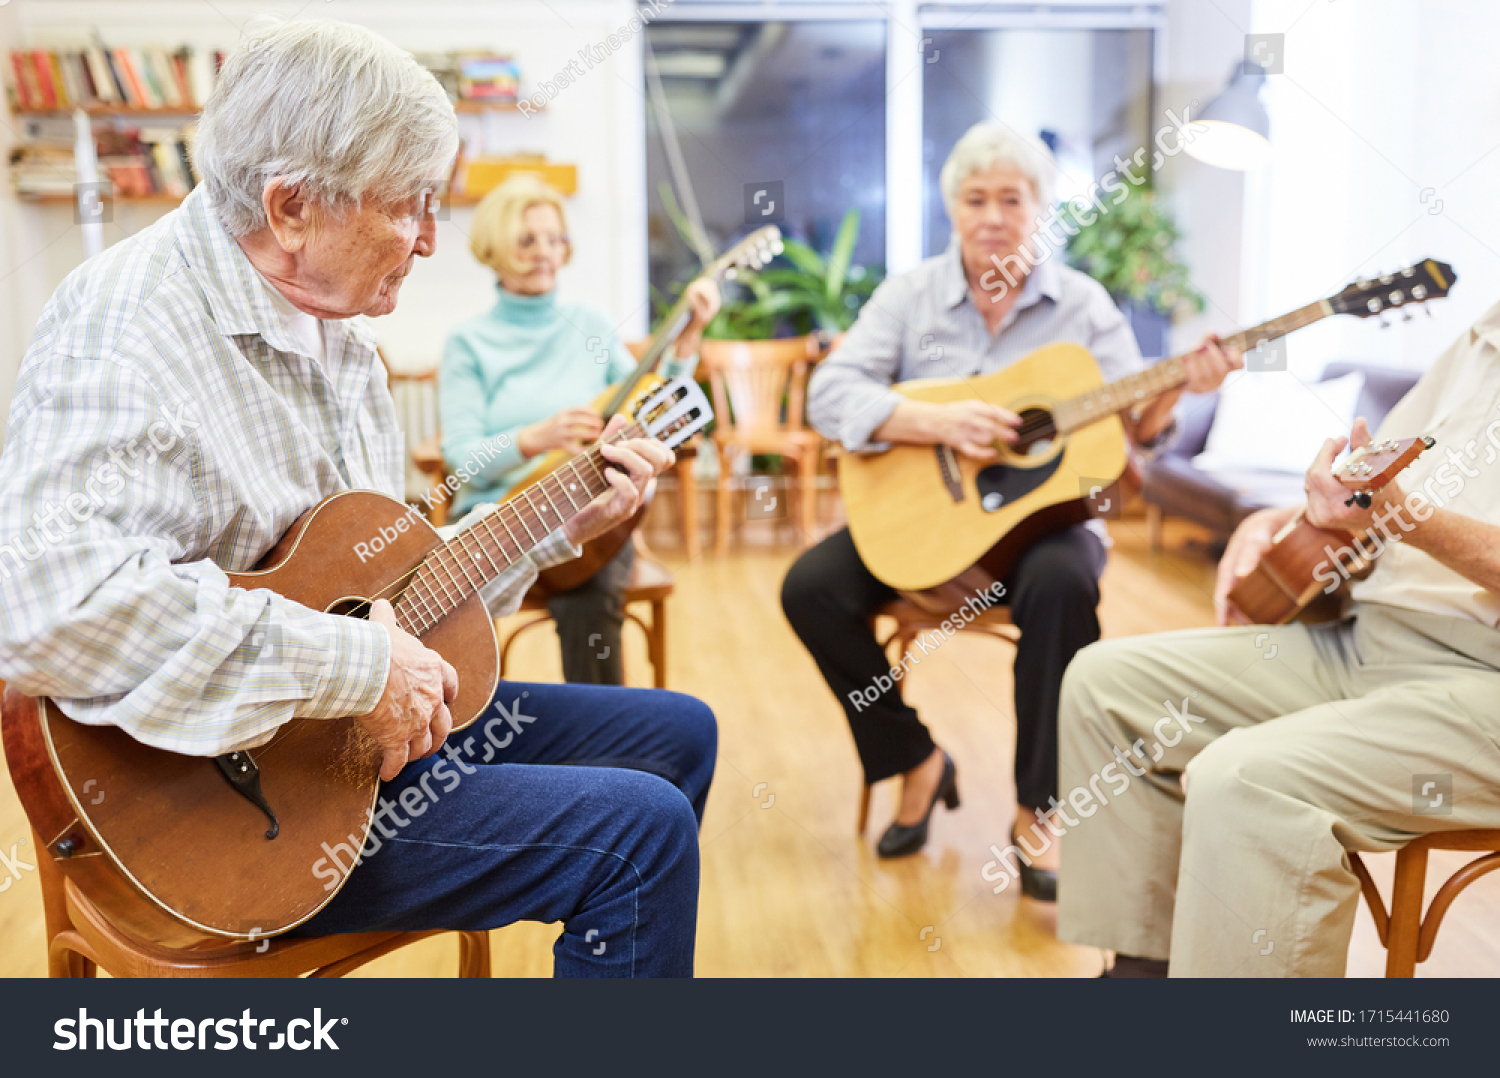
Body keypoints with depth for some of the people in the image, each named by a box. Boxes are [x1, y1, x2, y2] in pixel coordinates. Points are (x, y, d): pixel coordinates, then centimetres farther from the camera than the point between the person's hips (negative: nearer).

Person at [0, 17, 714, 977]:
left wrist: (560, 526, 8)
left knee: (678, 733, 14)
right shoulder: (128, 330, -21)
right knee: (642, 826, -19)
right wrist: (350, 667, -33)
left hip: (378, 722, 10)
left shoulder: (335, 331, 11)